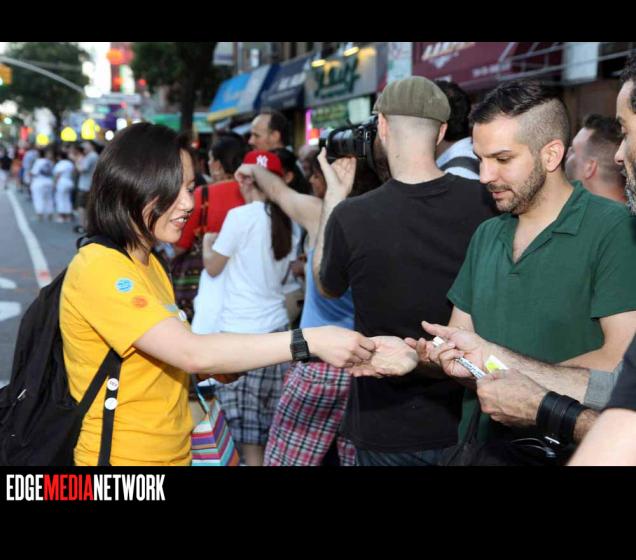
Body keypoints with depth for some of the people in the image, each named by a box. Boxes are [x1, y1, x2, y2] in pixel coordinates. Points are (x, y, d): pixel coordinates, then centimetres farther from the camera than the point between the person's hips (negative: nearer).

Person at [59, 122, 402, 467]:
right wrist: (310, 340, -28)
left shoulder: (148, 265, 10)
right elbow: (192, 353, -27)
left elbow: (177, 356, 6)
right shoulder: (99, 267, -19)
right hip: (121, 456, -8)